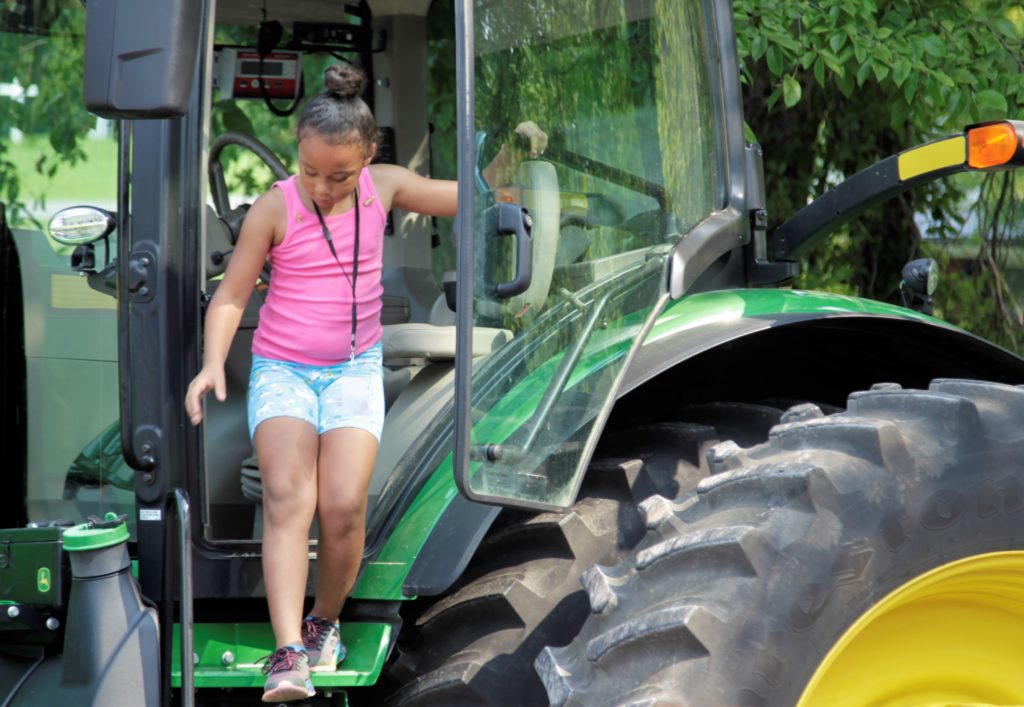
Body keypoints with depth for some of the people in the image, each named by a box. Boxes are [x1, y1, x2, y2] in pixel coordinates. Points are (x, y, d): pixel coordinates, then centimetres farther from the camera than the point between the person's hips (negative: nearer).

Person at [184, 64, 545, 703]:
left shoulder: (386, 187, 0)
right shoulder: (275, 208, -8)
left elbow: (469, 199, 12)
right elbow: (231, 296, -2)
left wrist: (512, 151, -1)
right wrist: (213, 364, -16)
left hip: (356, 369, 2)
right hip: (282, 369, -1)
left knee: (344, 505, -19)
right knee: (288, 497, -24)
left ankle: (325, 622, 8)